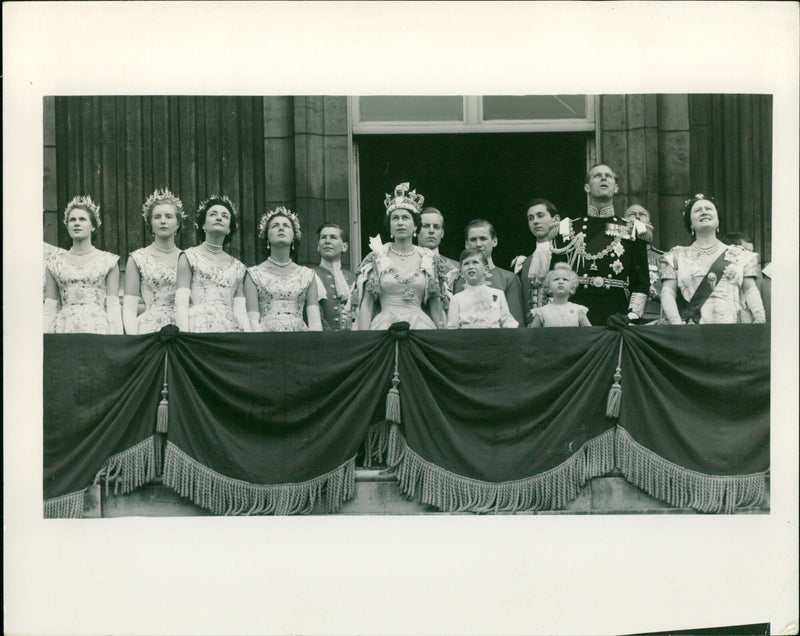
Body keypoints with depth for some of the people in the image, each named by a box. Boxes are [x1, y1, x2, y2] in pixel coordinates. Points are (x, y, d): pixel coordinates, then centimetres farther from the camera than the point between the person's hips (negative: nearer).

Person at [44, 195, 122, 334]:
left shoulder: (108, 261, 8)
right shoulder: (56, 262, 12)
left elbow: (113, 307, 3)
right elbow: (49, 309, 11)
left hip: (97, 327, -1)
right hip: (64, 328, 1)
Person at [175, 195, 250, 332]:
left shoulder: (237, 266, 19)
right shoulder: (189, 257, 8)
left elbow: (241, 311, 14)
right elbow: (181, 304, 0)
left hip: (231, 329, 3)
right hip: (201, 329, -3)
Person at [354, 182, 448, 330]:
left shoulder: (430, 260, 10)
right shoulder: (376, 259, 6)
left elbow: (437, 308, 12)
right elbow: (365, 305, 3)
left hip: (420, 327, 1)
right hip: (384, 327, -1)